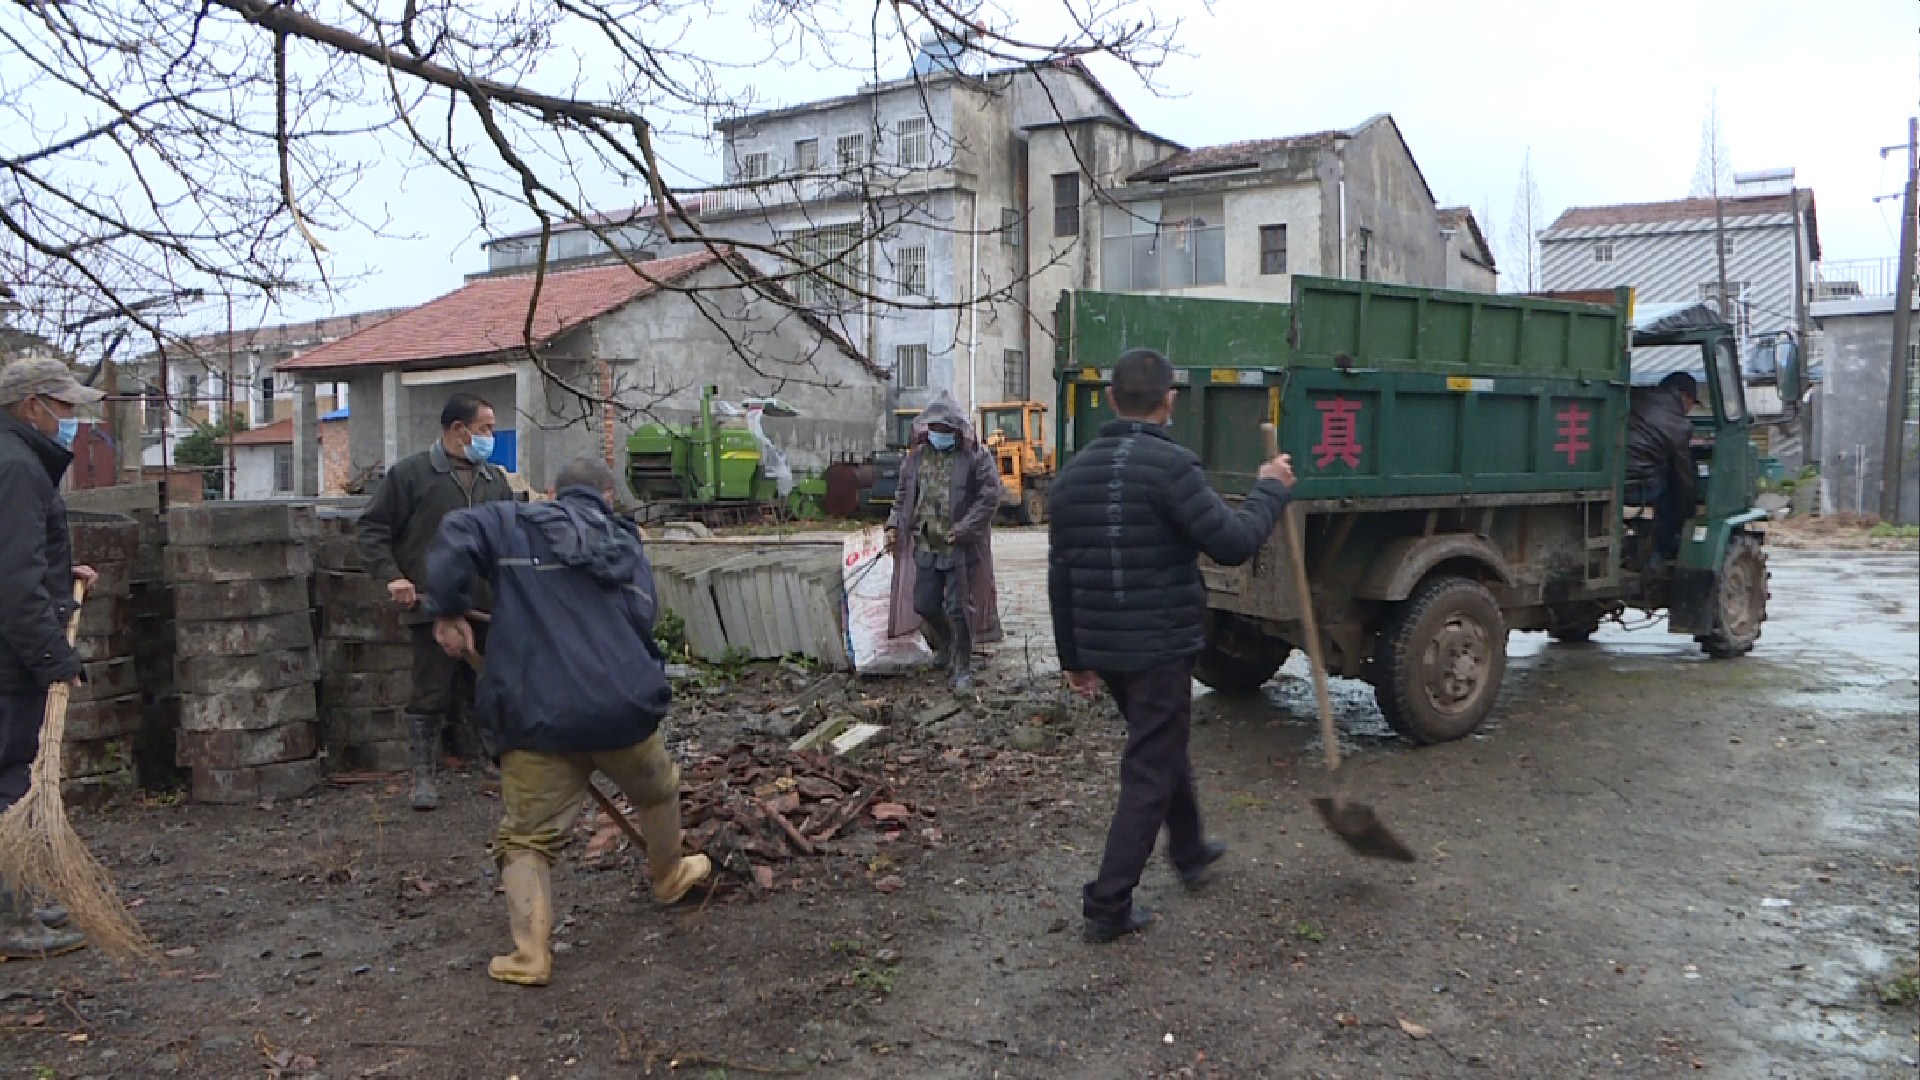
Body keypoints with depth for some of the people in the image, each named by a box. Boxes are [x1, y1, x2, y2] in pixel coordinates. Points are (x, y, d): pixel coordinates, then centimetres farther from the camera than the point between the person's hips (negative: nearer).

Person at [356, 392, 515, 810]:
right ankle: (423, 777, 15)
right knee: (431, 694, 2)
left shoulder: (494, 478, 12)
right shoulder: (411, 473, -3)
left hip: (488, 607, 4)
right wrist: (391, 575, -12)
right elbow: (372, 528, -1)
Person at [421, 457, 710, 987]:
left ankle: (530, 952, -4)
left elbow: (459, 532, -12)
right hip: (624, 707, 3)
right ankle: (669, 876, 52)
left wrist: (448, 611, -4)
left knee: (527, 837, 8)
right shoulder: (629, 547, 16)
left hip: (539, 719, -2)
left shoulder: (518, 525, 7)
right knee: (658, 791, 30)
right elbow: (641, 628, 15)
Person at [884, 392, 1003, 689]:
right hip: (926, 546, 5)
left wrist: (964, 529, -17)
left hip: (962, 548, -5)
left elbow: (990, 496, -12)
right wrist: (894, 525, 3)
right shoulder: (917, 456, 8)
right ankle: (945, 646, 39)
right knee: (924, 604, 10)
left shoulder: (975, 456, -8)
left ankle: (962, 667, 13)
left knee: (958, 609, -2)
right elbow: (904, 495, 17)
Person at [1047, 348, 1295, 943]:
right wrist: (1270, 490, 0)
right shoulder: (1170, 465, -17)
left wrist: (1073, 656, 16)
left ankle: (1190, 851, 45)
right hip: (1162, 647, -7)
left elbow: (1060, 577, 9)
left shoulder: (1074, 472, 6)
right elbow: (1233, 542, -17)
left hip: (1102, 648, 7)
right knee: (1148, 771, 4)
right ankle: (1108, 905, 7)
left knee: (1163, 745, 26)